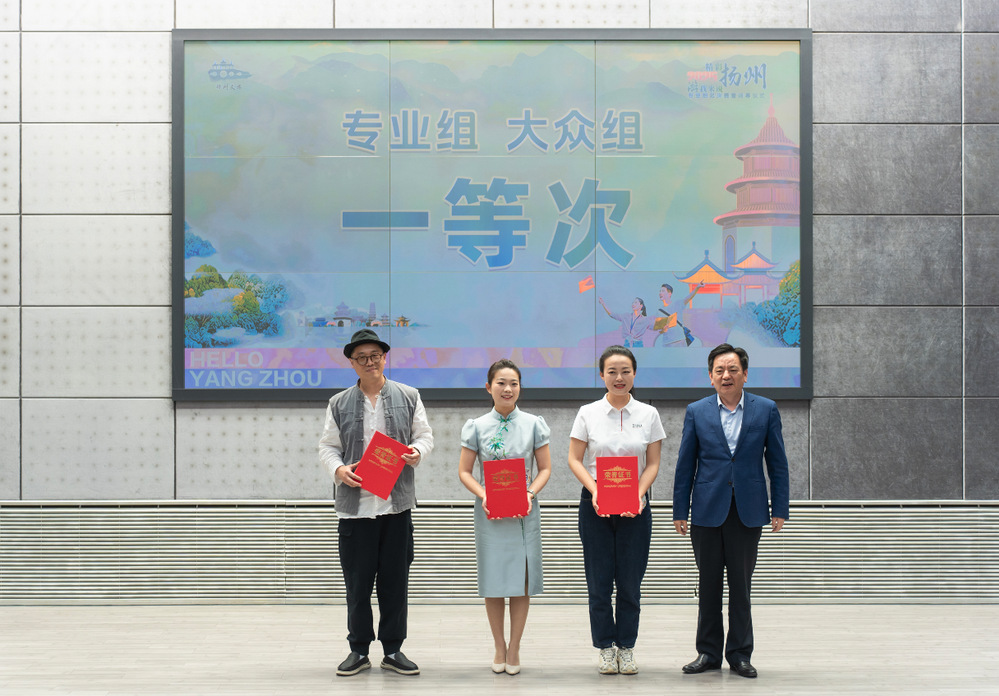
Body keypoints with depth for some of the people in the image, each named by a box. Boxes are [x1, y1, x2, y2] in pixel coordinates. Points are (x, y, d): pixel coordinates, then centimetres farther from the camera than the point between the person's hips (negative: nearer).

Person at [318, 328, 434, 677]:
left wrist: (417, 452, -11)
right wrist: (338, 469, -10)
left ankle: (393, 650, 15)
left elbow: (424, 435, 11)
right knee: (357, 583, 3)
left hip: (397, 504, 0)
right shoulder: (339, 404, 8)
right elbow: (328, 446, 9)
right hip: (355, 504, 0)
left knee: (395, 582, 5)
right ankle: (358, 651, 15)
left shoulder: (408, 397, 8)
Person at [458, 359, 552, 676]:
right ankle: (499, 647, 18)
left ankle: (514, 648, 13)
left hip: (524, 512, 0)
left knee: (521, 580, 1)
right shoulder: (477, 427, 3)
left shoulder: (533, 424, 3)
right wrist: (483, 495, -12)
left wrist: (531, 493, -12)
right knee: (493, 581, 4)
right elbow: (464, 471, 4)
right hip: (490, 513, 0)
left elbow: (545, 468, 5)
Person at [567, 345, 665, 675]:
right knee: (599, 582, 2)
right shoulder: (588, 413, 2)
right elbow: (575, 459, 1)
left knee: (630, 582, 2)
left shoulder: (648, 414, 4)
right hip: (594, 506, 0)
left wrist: (638, 494, -12)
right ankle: (606, 648, 14)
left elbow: (653, 463, 5)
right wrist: (594, 490, -14)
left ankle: (627, 648, 14)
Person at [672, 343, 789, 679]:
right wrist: (680, 511, 2)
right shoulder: (696, 412, 3)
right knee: (708, 583, 6)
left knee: (741, 584, 4)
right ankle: (708, 652, 16)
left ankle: (740, 653, 13)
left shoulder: (766, 410, 3)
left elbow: (777, 463, 4)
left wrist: (779, 509, 0)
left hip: (748, 510, 0)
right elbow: (685, 465, 5)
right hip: (708, 510, 0)